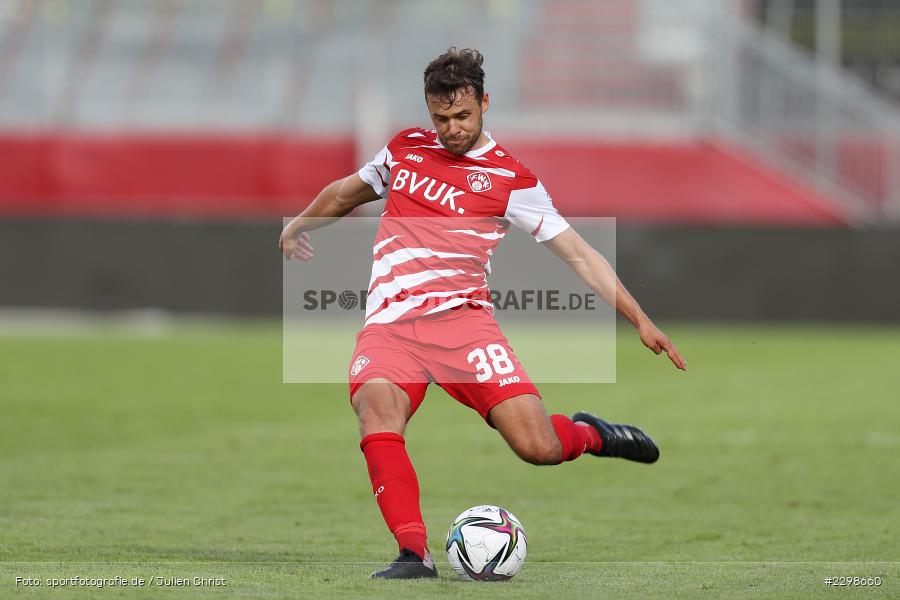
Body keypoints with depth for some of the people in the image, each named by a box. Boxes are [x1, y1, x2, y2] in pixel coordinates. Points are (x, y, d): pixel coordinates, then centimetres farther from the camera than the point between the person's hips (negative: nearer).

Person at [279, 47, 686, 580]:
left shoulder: (510, 179, 3)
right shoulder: (405, 149, 15)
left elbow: (578, 254, 3)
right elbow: (346, 193, 35)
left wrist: (640, 320, -3)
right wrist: (295, 229, 49)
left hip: (462, 317, -2)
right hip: (390, 327, 2)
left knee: (539, 446, -16)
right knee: (378, 409, -32)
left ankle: (589, 435, 22)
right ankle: (414, 553, -34)